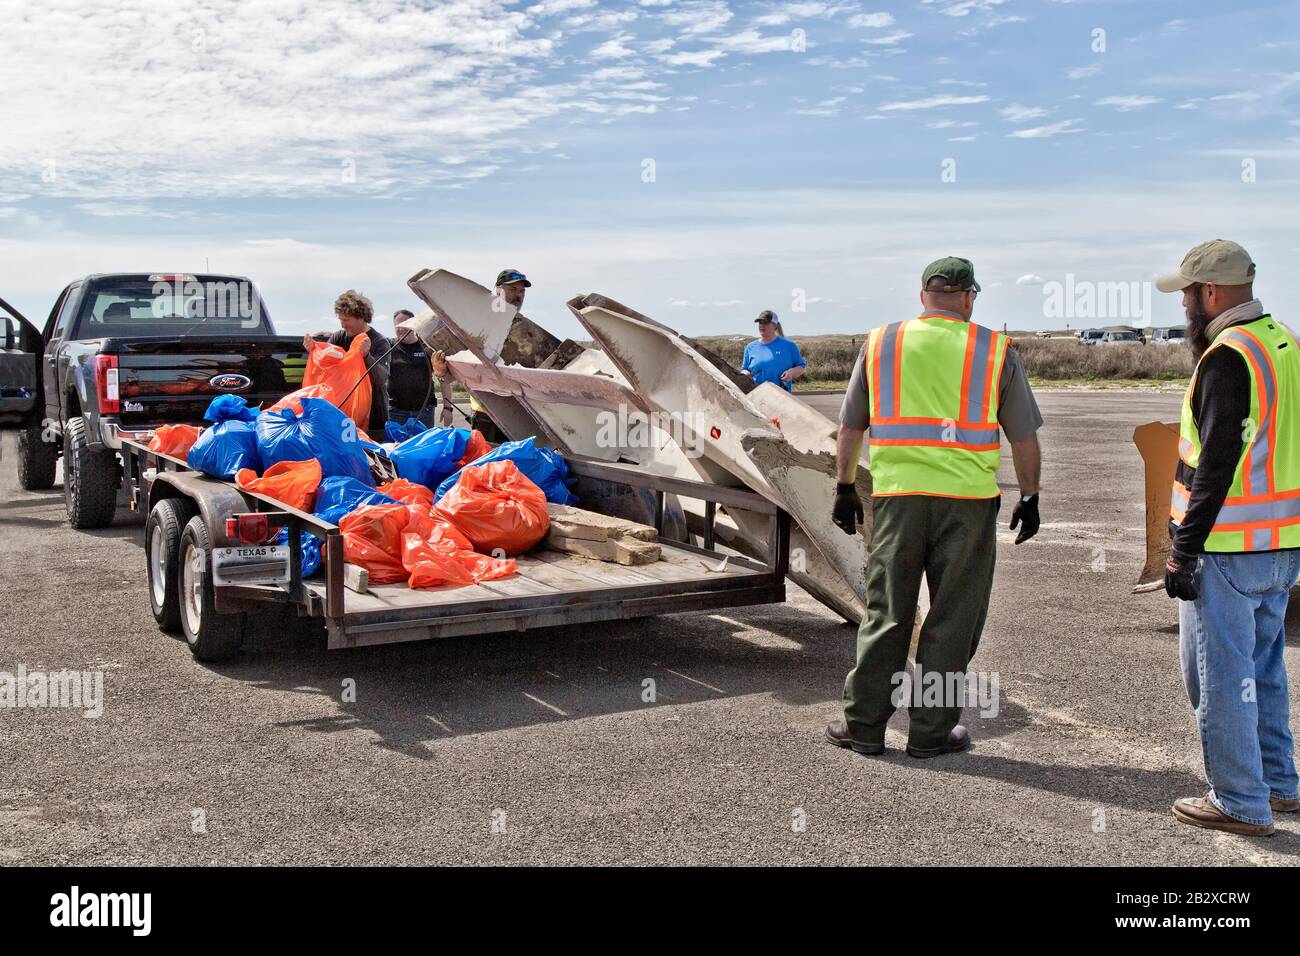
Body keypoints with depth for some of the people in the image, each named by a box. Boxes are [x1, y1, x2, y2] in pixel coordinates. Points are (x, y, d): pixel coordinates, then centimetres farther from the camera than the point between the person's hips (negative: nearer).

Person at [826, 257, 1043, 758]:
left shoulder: (879, 344, 7)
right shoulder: (994, 351, 3)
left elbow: (850, 427, 9)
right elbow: (1023, 436, 5)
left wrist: (845, 488, 16)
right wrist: (1029, 497, 14)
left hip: (896, 496, 2)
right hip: (967, 498, -1)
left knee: (886, 613, 10)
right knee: (952, 619, 7)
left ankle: (863, 723, 14)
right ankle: (930, 731, 13)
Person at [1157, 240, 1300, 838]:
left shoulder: (1228, 358, -17)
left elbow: (1215, 467, -21)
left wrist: (1183, 552, -17)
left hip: (1228, 549, -9)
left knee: (1220, 674, 1)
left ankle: (1240, 803, 9)